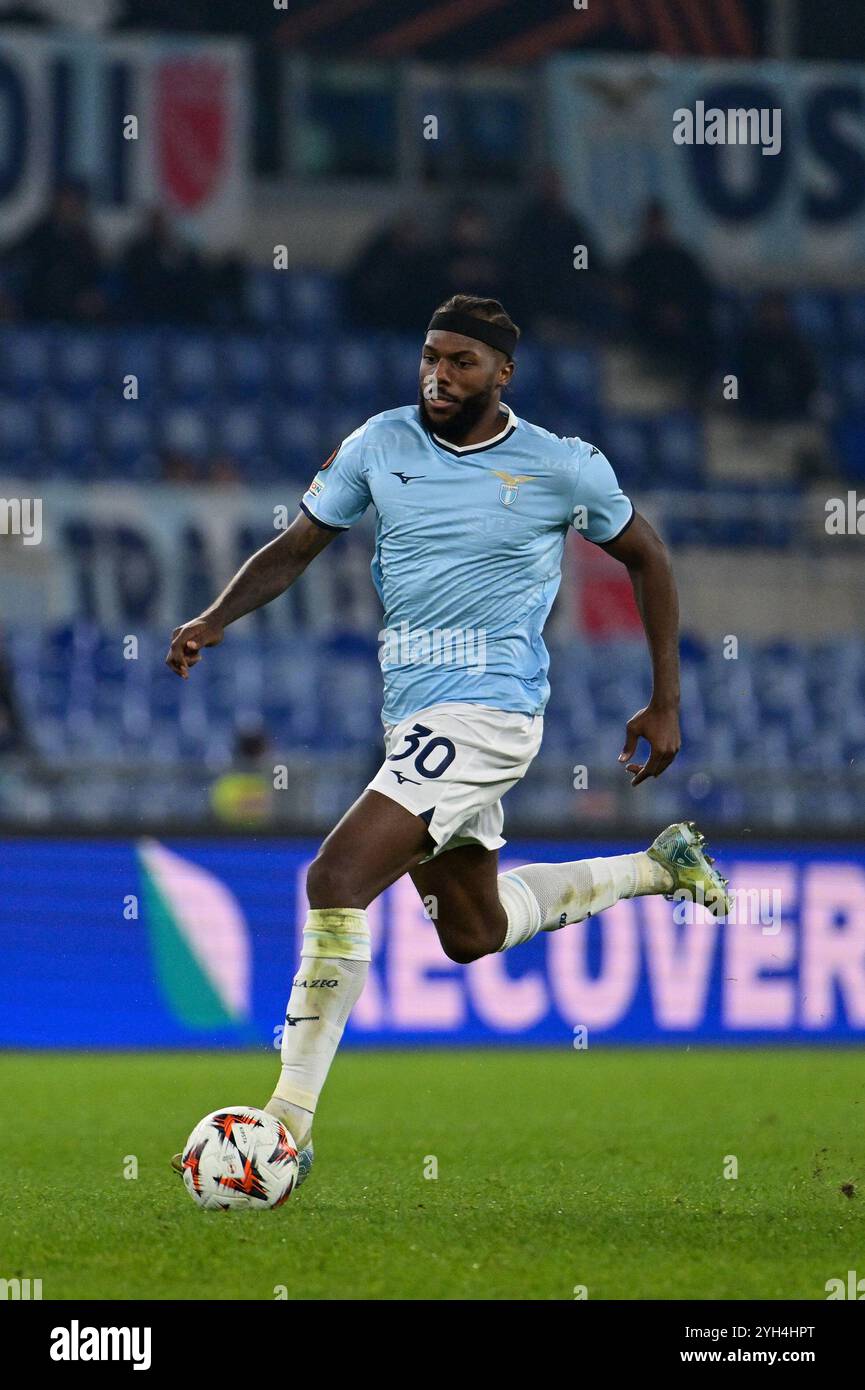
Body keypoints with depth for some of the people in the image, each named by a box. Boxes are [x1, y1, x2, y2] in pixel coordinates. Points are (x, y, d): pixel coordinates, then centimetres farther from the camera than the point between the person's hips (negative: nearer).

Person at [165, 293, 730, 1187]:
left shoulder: (561, 467, -7)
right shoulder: (381, 444, 3)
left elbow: (645, 558, 8)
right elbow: (298, 545, 8)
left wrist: (665, 703, 8)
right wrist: (215, 620, -10)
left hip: (487, 712, -7)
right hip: (416, 714, 7)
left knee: (337, 882, -22)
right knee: (471, 932, 23)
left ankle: (289, 1122, -19)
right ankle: (656, 867, 46)